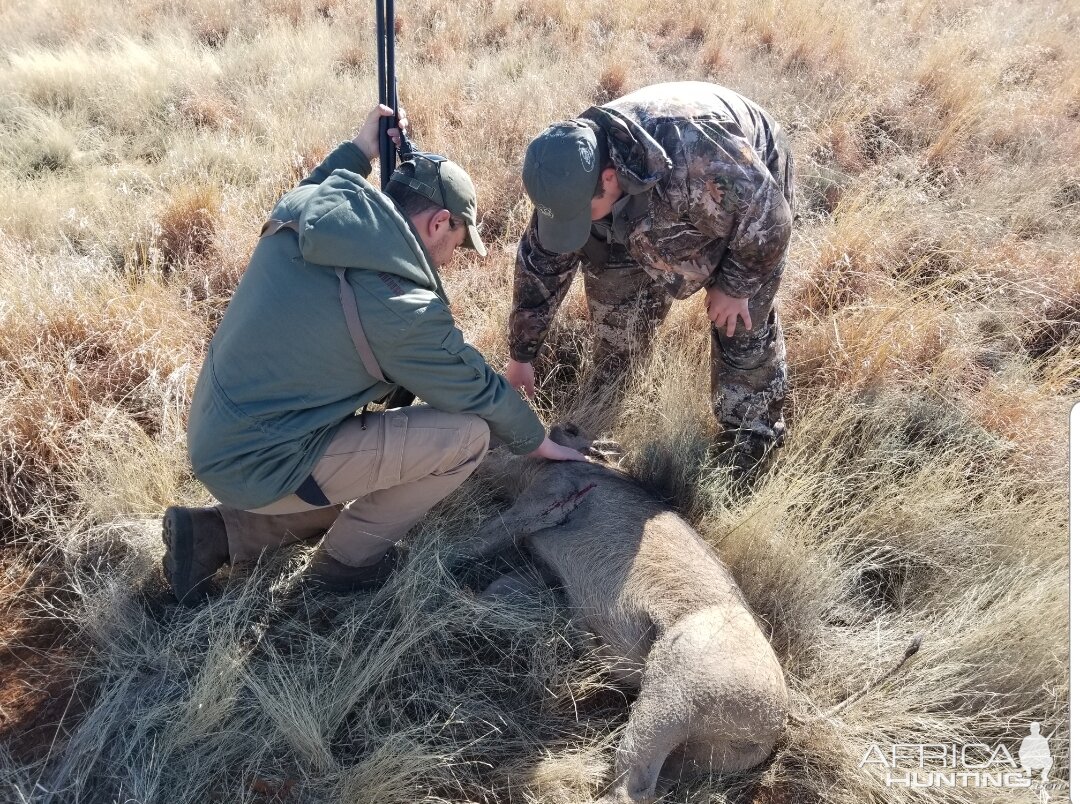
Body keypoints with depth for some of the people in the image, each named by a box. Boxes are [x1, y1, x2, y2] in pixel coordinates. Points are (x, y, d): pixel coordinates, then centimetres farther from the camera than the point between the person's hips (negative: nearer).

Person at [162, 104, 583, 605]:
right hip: (257, 467, -8)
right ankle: (345, 563, 7)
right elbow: (480, 393, -8)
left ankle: (211, 533, 21)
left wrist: (358, 151, 16)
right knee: (467, 435, -9)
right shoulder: (400, 310, -23)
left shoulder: (297, 214, -4)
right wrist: (541, 443, 9)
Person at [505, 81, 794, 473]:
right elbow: (540, 263, -15)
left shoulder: (690, 156, -48)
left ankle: (750, 433, 13)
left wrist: (735, 285, -19)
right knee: (611, 280, 1)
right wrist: (521, 357, -8)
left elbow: (767, 214, -32)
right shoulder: (572, 170, -26)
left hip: (749, 197, -5)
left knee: (741, 321, -7)